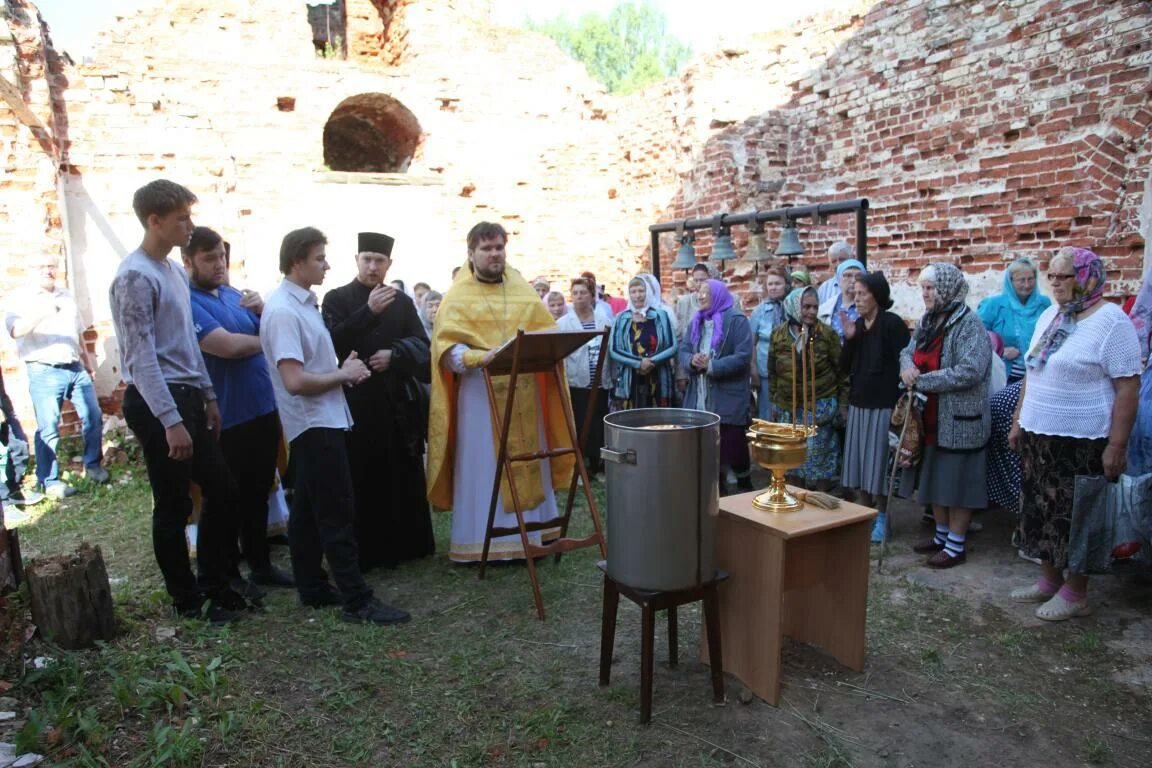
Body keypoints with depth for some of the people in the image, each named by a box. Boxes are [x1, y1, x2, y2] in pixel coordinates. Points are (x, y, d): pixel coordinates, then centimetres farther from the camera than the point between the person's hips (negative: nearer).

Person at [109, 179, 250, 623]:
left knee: (222, 490, 13)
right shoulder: (136, 277, -14)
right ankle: (186, 599, 20)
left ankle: (215, 585, 27)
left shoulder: (176, 271, 13)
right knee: (174, 506, 3)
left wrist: (207, 396, 18)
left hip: (188, 397, 9)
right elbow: (141, 357, -19)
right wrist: (170, 422, -21)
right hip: (156, 403, -9)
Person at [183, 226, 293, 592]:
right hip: (226, 418, -7)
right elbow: (227, 345, -24)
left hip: (264, 409, 7)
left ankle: (260, 564, 31)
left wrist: (263, 310, -8)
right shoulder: (186, 302, -12)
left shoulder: (234, 294, 11)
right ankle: (226, 573, 24)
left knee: (258, 493, 17)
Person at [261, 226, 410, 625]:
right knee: (337, 513, -6)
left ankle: (313, 588, 26)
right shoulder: (283, 311, -17)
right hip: (314, 424, -10)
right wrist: (342, 374, -12)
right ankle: (357, 600, 1)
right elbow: (295, 380, -24)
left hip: (322, 421, 10)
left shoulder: (304, 303, 12)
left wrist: (344, 368, 4)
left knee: (308, 509, 15)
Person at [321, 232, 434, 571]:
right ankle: (362, 551, 8)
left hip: (398, 401, 3)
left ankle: (406, 544, 18)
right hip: (356, 400, -2)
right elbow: (332, 341, -12)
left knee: (403, 475, 7)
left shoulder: (402, 301, 12)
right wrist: (369, 310, -19)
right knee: (361, 480, -2)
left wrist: (394, 355, -13)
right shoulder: (337, 298, 4)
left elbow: (422, 345, 5)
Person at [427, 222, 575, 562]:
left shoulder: (522, 289, 12)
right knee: (483, 468, 0)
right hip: (480, 392, -4)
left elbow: (549, 331, 13)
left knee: (528, 463, 10)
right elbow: (447, 348, -12)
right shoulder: (458, 296, -2)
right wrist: (483, 357, -29)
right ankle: (480, 541, 11)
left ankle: (531, 535, 22)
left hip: (524, 391, 4)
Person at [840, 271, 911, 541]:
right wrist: (849, 339, -7)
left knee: (879, 460, -1)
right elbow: (845, 367, 8)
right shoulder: (858, 324, 9)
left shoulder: (892, 323, -9)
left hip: (884, 405, -6)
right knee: (859, 460, 9)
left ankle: (881, 517, 12)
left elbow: (904, 364, -12)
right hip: (859, 403, 6)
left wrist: (901, 403, -16)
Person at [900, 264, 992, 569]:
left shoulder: (969, 324, -16)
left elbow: (969, 371, -25)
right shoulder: (927, 321, 10)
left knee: (957, 482, 3)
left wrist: (920, 381, -20)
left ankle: (956, 546, 16)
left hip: (960, 420, -8)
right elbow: (909, 351, 17)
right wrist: (907, 367, -8)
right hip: (931, 418, 8)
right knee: (935, 479, 17)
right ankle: (942, 535, 33)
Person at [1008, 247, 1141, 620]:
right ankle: (1049, 580, 30)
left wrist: (1116, 446, -18)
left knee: (1075, 517, 4)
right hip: (1038, 436, 7)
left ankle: (1075, 593, 20)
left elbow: (1128, 387, -15)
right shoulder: (1048, 316, 10)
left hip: (1081, 441, -7)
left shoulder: (1110, 320, -12)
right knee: (1043, 510, 15)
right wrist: (1018, 421, 15)